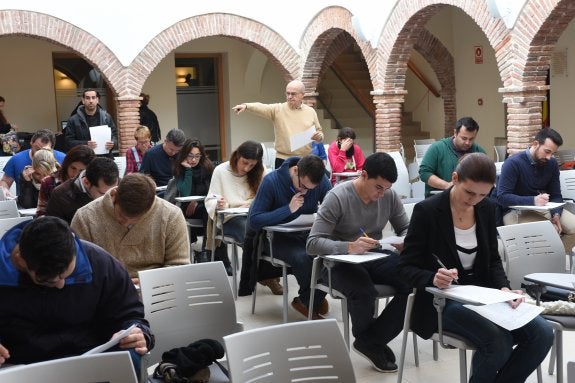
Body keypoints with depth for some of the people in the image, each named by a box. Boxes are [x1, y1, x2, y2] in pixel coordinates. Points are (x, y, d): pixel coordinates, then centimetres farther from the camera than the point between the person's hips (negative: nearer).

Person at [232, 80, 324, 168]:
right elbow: (261, 108, -16)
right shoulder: (278, 109, 2)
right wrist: (246, 106, -34)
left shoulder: (311, 112, 9)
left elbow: (319, 132, 16)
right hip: (283, 160, -2)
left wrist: (319, 136, -8)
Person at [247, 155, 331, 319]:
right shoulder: (271, 181, -14)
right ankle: (314, 302, -4)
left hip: (309, 234, 4)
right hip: (281, 238, -3)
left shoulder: (321, 180, -5)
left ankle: (306, 301, -2)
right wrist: (288, 209, -23)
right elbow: (253, 221, -16)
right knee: (302, 257, -35)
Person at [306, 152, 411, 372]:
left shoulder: (390, 196, -3)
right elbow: (313, 243, -21)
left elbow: (406, 229, 10)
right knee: (364, 293, -36)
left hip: (376, 259, 5)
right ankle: (372, 343, -1)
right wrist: (349, 247, -39)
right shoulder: (337, 197, -17)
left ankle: (370, 342, -9)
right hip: (342, 262, -5)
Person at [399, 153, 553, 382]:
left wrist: (504, 289, -9)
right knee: (499, 341, -31)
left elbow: (493, 259, 11)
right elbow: (406, 267, -10)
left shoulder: (487, 209, 3)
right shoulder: (427, 211, -14)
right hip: (443, 300, -6)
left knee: (542, 333, -16)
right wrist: (433, 279, -30)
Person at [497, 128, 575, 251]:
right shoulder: (513, 163, -15)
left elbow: (556, 196, 6)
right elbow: (502, 197, -22)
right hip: (516, 211, -7)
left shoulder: (552, 163, 4)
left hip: (545, 209, 7)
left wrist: (556, 215, -16)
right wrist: (533, 200, -33)